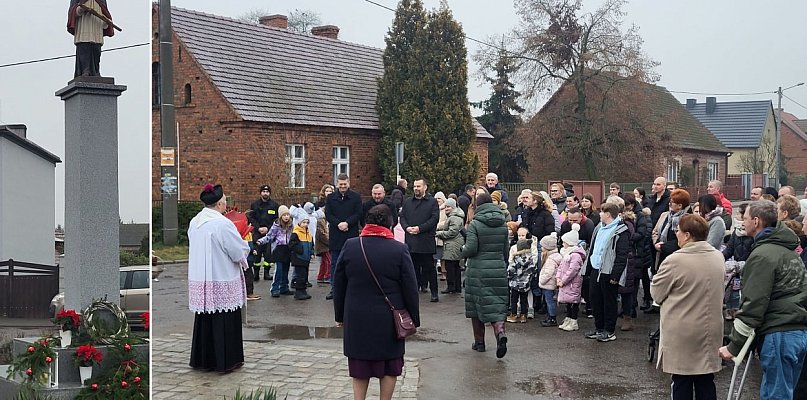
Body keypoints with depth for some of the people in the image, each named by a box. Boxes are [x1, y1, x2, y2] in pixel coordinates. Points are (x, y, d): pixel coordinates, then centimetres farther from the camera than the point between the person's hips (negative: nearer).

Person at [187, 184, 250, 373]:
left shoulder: (194, 222, 3)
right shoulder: (223, 224, -19)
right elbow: (240, 251, -15)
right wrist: (244, 247, 8)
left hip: (199, 281, 7)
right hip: (222, 282, -7)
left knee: (204, 321, 15)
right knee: (224, 321, 4)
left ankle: (203, 360, 23)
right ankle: (227, 361, 12)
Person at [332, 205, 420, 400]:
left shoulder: (350, 246, -3)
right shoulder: (399, 249, -9)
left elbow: (338, 285, 3)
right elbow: (410, 288, -6)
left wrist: (340, 315, 13)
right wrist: (413, 319, 4)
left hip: (357, 318, 2)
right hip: (389, 320, -2)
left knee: (360, 368, 12)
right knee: (389, 367, 12)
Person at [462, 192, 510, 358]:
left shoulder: (475, 224, -10)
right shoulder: (503, 225, 6)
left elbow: (471, 249, -17)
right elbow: (506, 251, 10)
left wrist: (463, 250, 4)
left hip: (478, 271, -3)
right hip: (499, 270, 4)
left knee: (477, 305, 10)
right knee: (496, 304, 6)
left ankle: (479, 342, 17)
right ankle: (500, 331, -21)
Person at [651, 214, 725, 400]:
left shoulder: (675, 260, -18)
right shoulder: (718, 257, 2)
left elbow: (656, 294, -8)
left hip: (682, 332, -5)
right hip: (710, 330, 6)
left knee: (682, 383, 6)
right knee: (706, 382, 13)